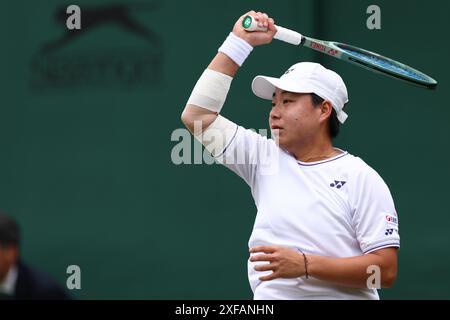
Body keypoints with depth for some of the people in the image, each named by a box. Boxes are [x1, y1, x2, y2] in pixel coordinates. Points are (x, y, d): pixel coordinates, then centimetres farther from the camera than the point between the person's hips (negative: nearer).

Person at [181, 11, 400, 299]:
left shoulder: (361, 178, -1)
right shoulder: (265, 159, 12)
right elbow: (197, 115, 13)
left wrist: (305, 265, -16)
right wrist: (239, 42, 12)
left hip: (341, 295, -4)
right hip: (268, 296, 4)